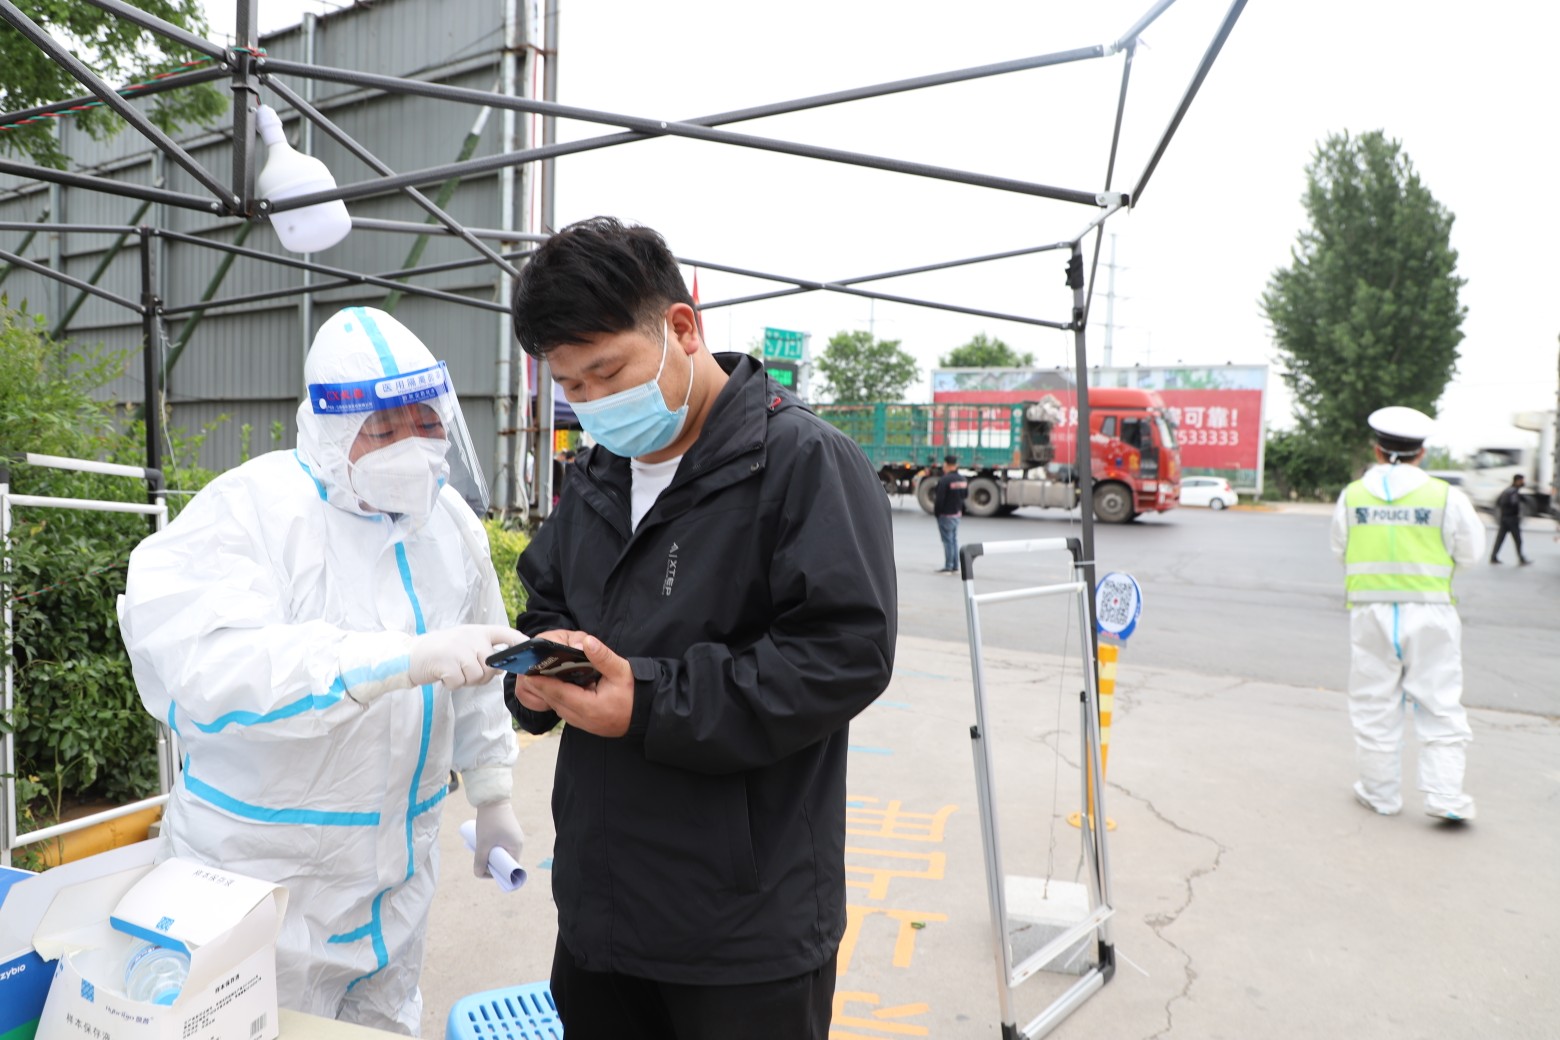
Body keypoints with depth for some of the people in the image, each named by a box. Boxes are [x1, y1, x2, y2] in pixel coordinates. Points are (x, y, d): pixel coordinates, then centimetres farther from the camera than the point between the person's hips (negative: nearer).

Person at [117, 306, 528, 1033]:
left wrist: (492, 796, 14)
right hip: (265, 875, -5)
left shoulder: (450, 520, 1)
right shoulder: (251, 510, -18)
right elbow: (203, 672, -33)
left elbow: (477, 676, 12)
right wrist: (411, 658, -41)